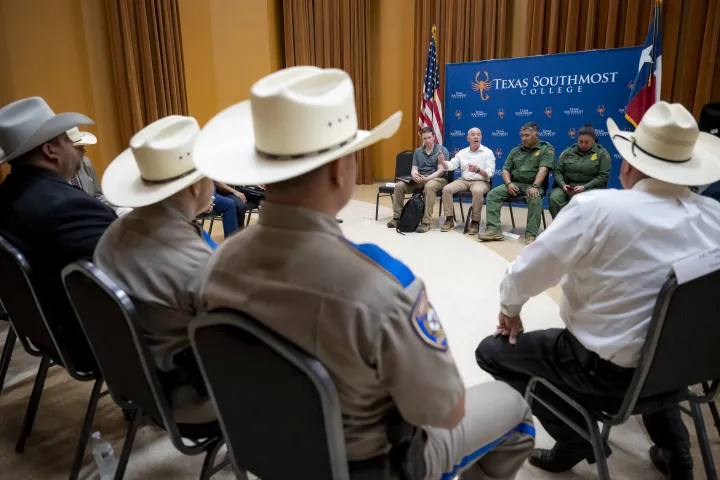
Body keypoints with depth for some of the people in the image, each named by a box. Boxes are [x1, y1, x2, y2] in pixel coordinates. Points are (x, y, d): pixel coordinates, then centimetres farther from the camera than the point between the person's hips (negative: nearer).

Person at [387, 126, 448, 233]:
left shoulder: (442, 150, -3)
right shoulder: (417, 151, 13)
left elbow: (441, 171, -12)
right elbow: (414, 169, 8)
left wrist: (427, 178, -28)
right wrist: (414, 175, -18)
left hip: (437, 178, -5)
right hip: (419, 178, 5)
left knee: (429, 186, -41)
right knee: (399, 185, -18)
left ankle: (426, 222, -39)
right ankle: (397, 217, -9)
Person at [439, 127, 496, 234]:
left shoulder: (488, 152, 0)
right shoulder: (462, 152, 11)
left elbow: (490, 172, -10)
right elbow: (450, 166, 4)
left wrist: (478, 170, -30)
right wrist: (442, 161, -19)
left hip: (481, 181, -4)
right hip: (464, 180, 4)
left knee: (477, 191, -38)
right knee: (447, 189, -20)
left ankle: (475, 222, -24)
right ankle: (449, 219, -10)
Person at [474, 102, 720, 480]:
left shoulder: (598, 207, -23)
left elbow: (528, 271, -15)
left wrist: (510, 309, 6)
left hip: (606, 370, -6)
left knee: (491, 351, 10)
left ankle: (575, 438, 13)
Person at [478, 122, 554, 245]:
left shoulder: (546, 148, 1)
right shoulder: (515, 150, 15)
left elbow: (543, 169, -14)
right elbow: (505, 169, 12)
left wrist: (535, 186, -28)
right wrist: (509, 183, -8)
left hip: (533, 185, -4)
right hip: (515, 183, 5)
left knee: (535, 199, -38)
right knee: (493, 194, -18)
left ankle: (531, 235, -31)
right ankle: (494, 230, -24)